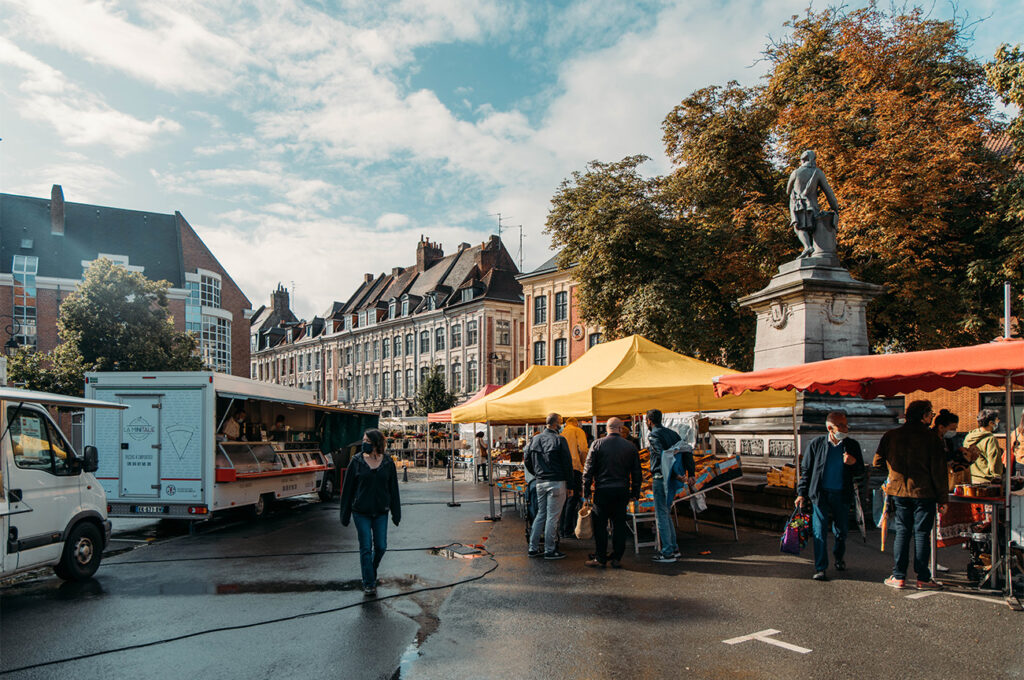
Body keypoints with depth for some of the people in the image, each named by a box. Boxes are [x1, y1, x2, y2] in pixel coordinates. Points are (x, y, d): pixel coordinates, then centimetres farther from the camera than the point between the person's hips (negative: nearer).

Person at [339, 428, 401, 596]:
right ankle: (368, 583, 12)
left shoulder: (388, 463, -1)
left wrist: (396, 513, 4)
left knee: (381, 546, 6)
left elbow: (393, 489, 4)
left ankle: (372, 569, 36)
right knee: (366, 548, 0)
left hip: (381, 512, 2)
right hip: (361, 512, -1)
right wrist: (345, 514, 0)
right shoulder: (356, 461, -4)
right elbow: (347, 488, 0)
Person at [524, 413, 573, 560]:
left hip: (540, 482, 6)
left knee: (541, 514, 15)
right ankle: (550, 550, 6)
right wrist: (569, 479, 2)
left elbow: (526, 460, 12)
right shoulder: (559, 440, -12)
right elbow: (567, 462, -10)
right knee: (552, 516, 0)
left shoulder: (535, 439, 7)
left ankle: (533, 548, 18)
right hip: (556, 482, -6)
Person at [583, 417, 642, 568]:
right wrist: (635, 492, 17)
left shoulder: (597, 444, -3)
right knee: (619, 524, 10)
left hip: (602, 490, -2)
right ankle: (617, 559, 13)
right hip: (622, 491, 2)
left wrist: (586, 489, 4)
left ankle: (600, 559, 8)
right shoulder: (630, 447, 4)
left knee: (600, 525, 5)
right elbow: (637, 472, 9)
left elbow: (588, 469, -3)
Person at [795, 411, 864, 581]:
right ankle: (820, 568, 5)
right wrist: (802, 494, 0)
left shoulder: (852, 445, 1)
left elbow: (860, 471, 8)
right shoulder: (816, 444, -3)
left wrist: (854, 463, -16)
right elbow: (805, 470, 3)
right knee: (819, 532, -2)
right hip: (820, 495, -2)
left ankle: (839, 557, 41)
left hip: (842, 495, 2)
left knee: (842, 531, 14)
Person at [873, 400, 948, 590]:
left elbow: (878, 462, 5)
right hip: (924, 492, -3)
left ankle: (899, 577, 9)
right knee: (922, 534, 4)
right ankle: (923, 578, 9)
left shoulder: (890, 436, 2)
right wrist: (942, 497, -2)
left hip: (899, 491, 3)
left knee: (902, 532, 9)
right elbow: (939, 471, -8)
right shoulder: (931, 438, -8)